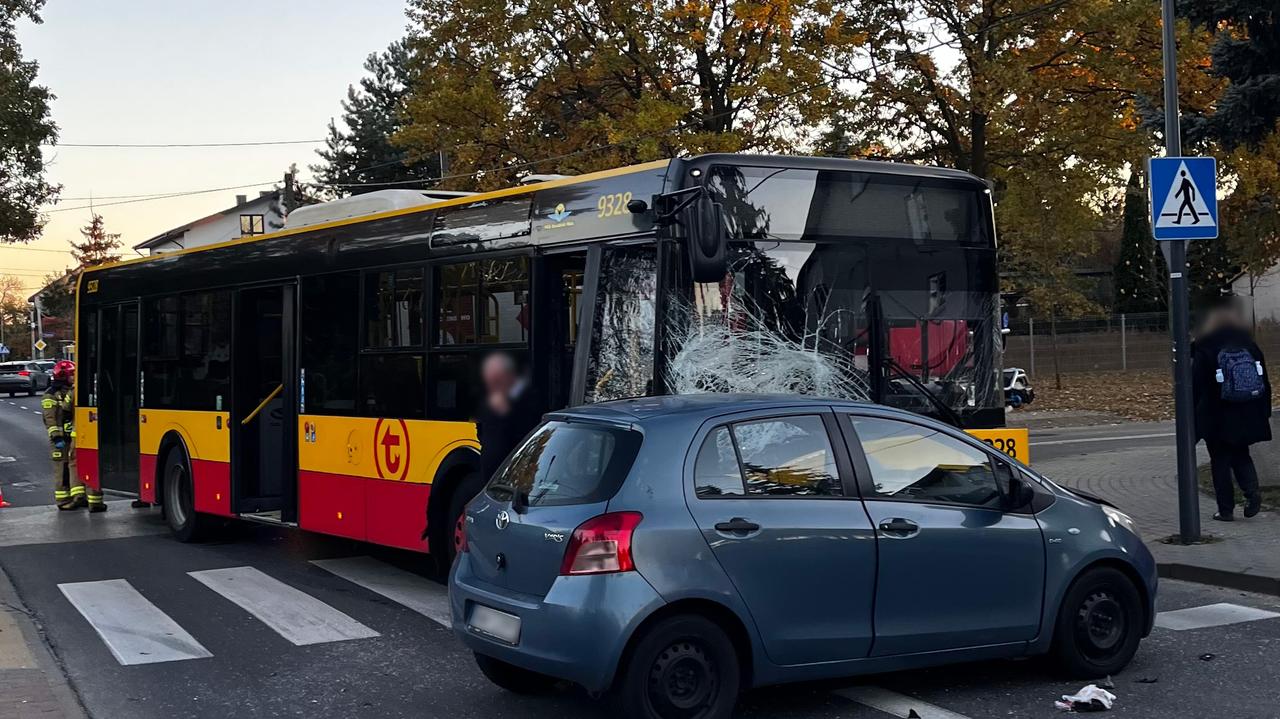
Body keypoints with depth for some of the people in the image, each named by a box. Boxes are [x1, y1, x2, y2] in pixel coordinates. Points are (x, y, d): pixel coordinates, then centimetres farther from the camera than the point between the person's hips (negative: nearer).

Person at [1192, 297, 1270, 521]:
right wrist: (1264, 412, 14)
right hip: (1247, 416, 4)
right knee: (1241, 455, 19)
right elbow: (1264, 382, 7)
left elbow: (1196, 386, -10)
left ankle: (1226, 509, 7)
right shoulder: (1250, 345, 3)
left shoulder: (1204, 349, -10)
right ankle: (1252, 492, -4)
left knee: (1220, 461, 6)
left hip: (1217, 418, -4)